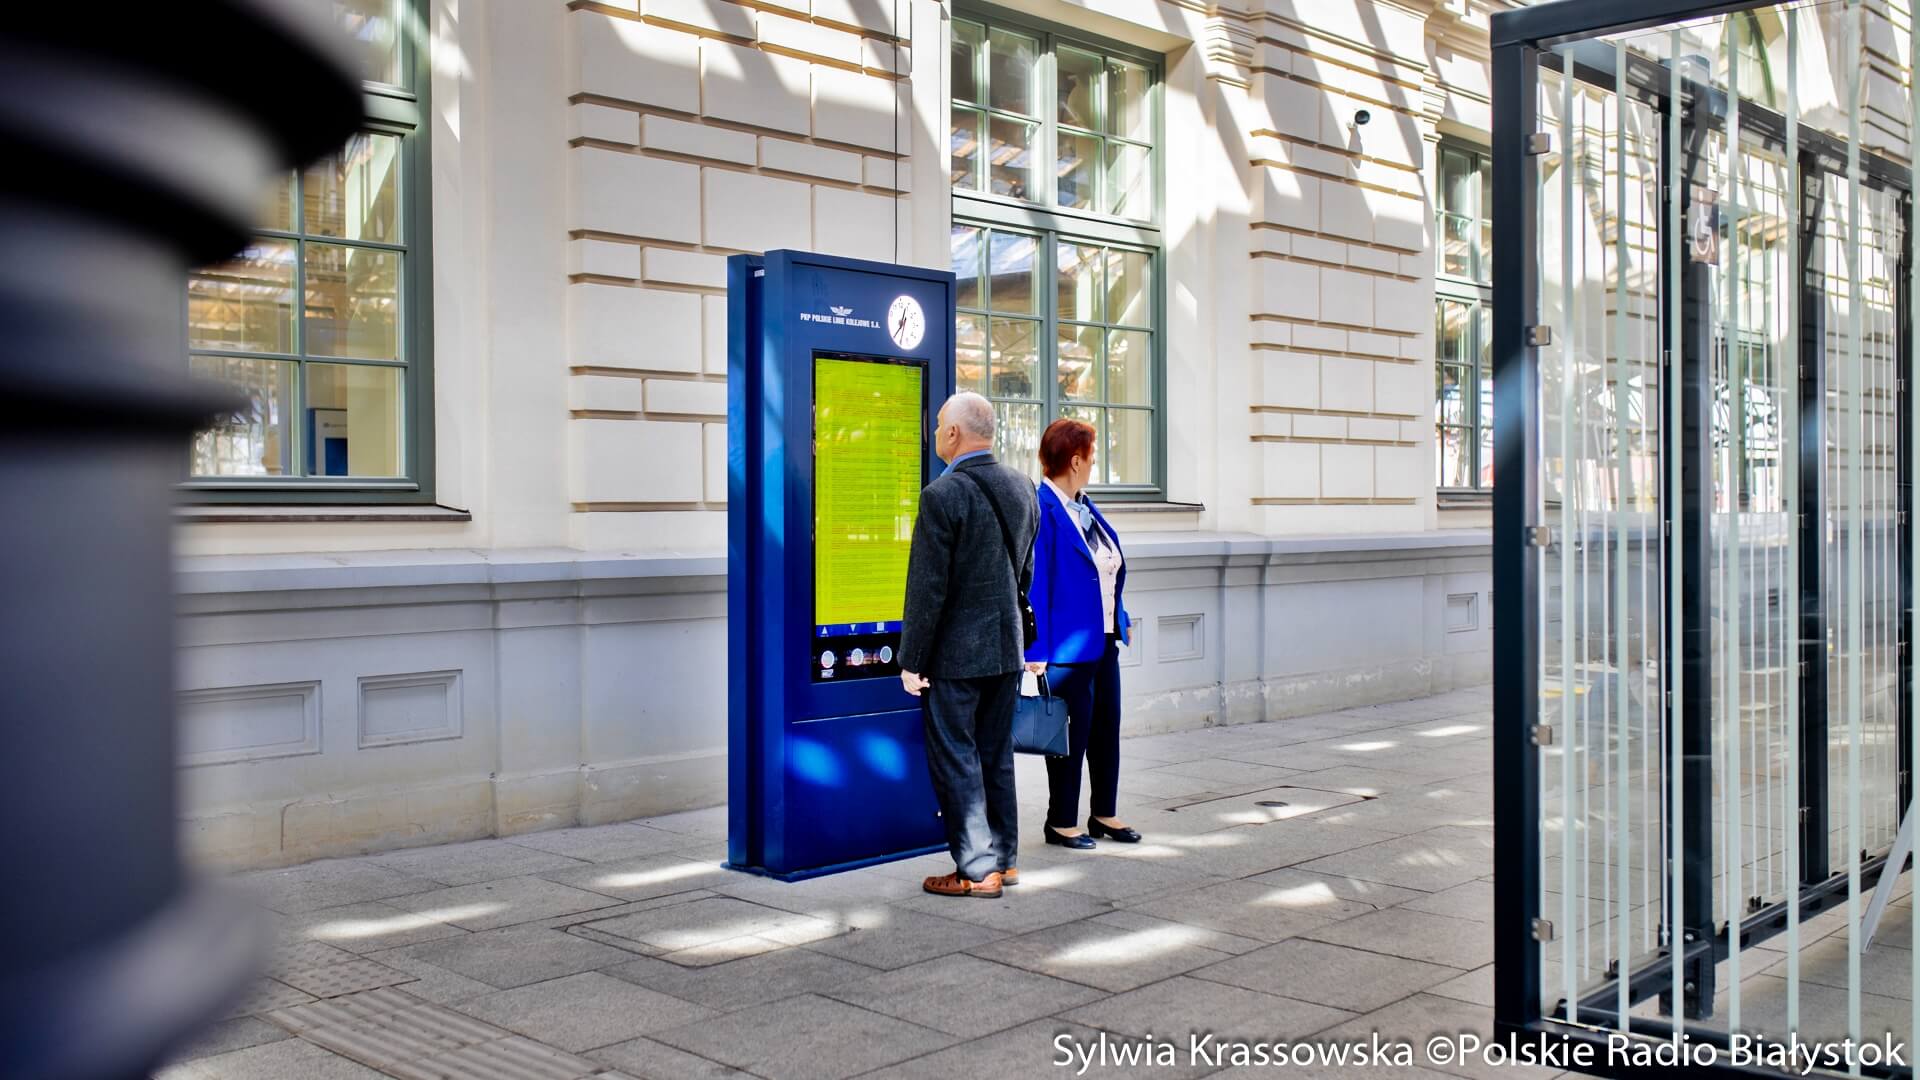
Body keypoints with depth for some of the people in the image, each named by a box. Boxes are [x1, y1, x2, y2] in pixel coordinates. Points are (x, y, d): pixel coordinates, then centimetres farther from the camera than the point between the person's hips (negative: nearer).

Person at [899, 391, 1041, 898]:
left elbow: (927, 588, -17)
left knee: (955, 759, 2)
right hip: (1007, 647, 7)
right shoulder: (1022, 487, 6)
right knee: (996, 754, 16)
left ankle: (977, 871, 6)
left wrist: (912, 660, -10)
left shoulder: (943, 495, -17)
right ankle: (1003, 858, 24)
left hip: (955, 652, -7)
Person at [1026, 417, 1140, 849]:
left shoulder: (1084, 506, 12)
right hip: (1069, 643, -9)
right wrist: (1038, 650, -21)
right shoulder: (1041, 508, -16)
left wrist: (1119, 624, 18)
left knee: (1106, 725, 15)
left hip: (1103, 638, 9)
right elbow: (1033, 582, -19)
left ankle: (1104, 813, 27)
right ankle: (1061, 822, 14)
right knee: (1073, 729, 1)